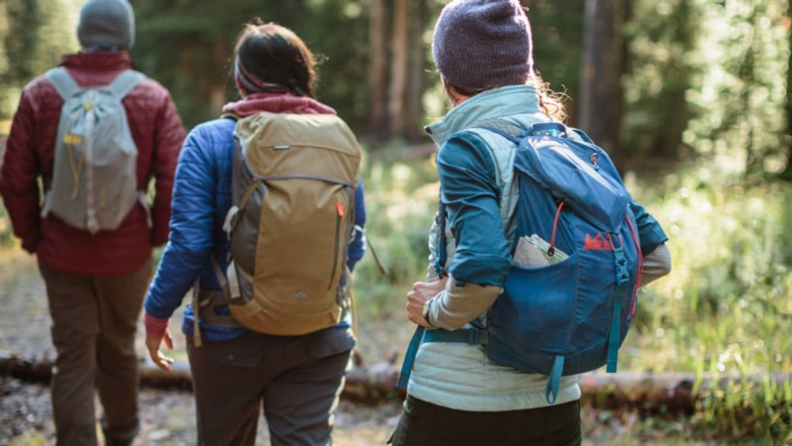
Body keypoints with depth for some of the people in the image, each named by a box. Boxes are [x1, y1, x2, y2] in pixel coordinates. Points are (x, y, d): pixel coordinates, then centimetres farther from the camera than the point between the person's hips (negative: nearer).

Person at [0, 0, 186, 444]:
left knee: (73, 359, 8)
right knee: (119, 346, 22)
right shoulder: (153, 98, -8)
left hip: (62, 253, -1)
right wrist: (158, 234, 3)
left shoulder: (41, 93, -7)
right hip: (129, 253, 1)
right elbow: (176, 179, -12)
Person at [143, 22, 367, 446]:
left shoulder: (209, 141, -10)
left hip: (230, 336, -1)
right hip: (320, 338, 2)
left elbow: (189, 244, -14)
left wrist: (156, 314, 0)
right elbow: (353, 246, 3)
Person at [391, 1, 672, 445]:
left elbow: (481, 270, -27)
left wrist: (435, 310, -9)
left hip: (458, 400, -5)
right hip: (555, 401, 6)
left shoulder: (467, 150, -14)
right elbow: (654, 256, 5)